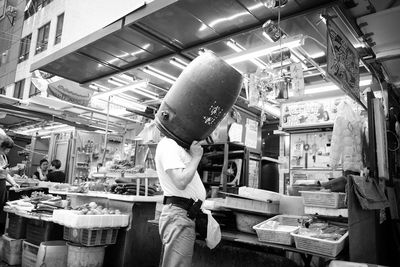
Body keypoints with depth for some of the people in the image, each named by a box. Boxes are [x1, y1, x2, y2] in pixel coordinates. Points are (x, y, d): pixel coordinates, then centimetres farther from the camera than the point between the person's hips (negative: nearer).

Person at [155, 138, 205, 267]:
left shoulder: (177, 146, 18)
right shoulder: (168, 145, -14)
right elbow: (181, 182, -24)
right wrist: (196, 157, -14)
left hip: (187, 214, 11)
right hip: (179, 214, -11)